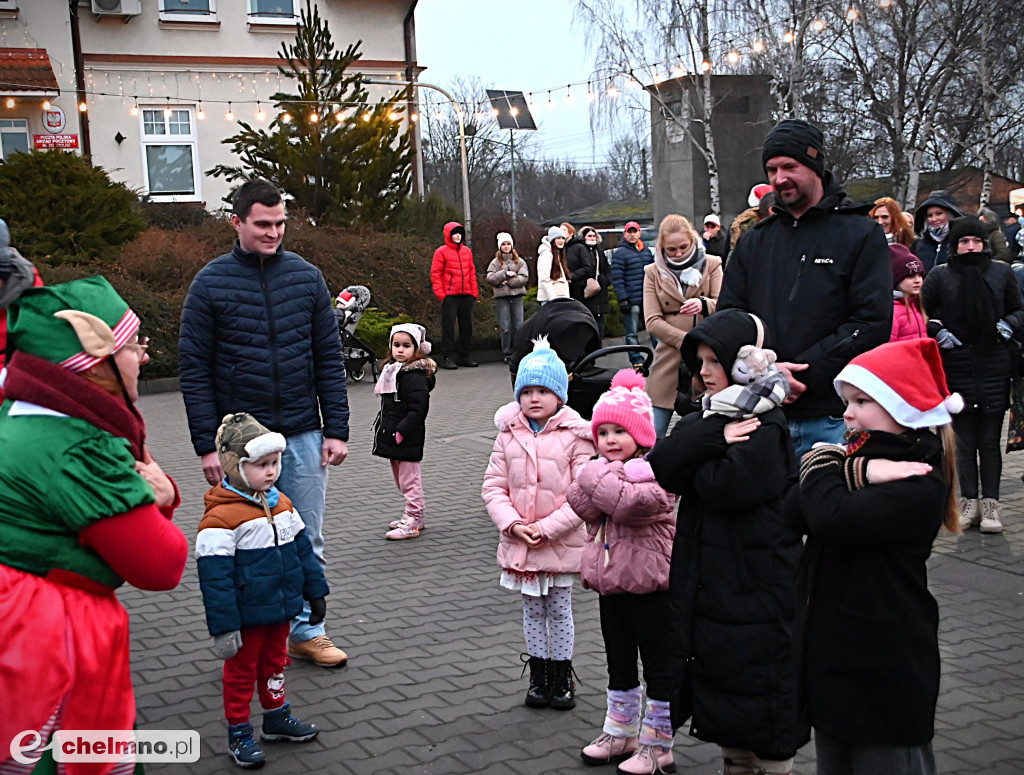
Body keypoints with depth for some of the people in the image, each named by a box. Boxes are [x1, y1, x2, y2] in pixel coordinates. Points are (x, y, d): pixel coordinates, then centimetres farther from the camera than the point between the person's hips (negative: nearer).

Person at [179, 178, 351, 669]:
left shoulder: (306, 277, 4)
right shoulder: (211, 283, -3)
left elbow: (329, 358, 6)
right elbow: (194, 369, -3)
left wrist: (336, 429, 1)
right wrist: (207, 444, -9)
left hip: (303, 436, 3)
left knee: (307, 543, 10)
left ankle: (306, 630, 25)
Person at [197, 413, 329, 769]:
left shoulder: (281, 503, 1)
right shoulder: (221, 517, -23)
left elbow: (302, 549, 11)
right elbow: (215, 576, -23)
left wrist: (315, 592, 13)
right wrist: (223, 628, -22)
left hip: (280, 610, 7)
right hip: (246, 616, -7)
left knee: (275, 663, 23)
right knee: (241, 672, 11)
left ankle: (277, 717, 41)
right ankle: (239, 733, 25)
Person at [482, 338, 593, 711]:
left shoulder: (575, 435, -10)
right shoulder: (508, 434, 1)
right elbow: (494, 486, 1)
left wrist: (549, 528, -18)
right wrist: (512, 524, -14)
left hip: (562, 541, -3)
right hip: (519, 542, 3)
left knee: (559, 610, 11)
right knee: (532, 610, 15)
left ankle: (562, 677, 25)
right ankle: (539, 675, 27)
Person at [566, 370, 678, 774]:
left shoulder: (657, 471, -13)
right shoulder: (599, 468, 9)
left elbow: (634, 504, -31)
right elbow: (582, 505, -8)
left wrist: (600, 476, -21)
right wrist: (617, 472, -17)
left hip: (650, 581, -7)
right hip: (610, 579, 7)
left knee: (658, 665, 5)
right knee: (619, 661, 19)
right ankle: (621, 733, 33)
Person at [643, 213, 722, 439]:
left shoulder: (711, 265, 8)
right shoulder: (654, 272, 8)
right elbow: (652, 322, -1)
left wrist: (704, 304, -26)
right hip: (669, 359, 1)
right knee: (653, 433, -1)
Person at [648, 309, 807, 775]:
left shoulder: (764, 426, -16)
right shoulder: (708, 415, 9)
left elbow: (728, 488, -27)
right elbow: (662, 467, -6)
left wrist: (694, 457, -10)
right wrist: (713, 438, -19)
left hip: (757, 585, -8)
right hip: (708, 579, 8)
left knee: (761, 697, 4)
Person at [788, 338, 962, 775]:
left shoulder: (921, 484, -18)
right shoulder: (853, 456, 9)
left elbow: (834, 518, -33)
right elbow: (795, 512, -6)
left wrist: (821, 466, -13)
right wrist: (856, 471, -19)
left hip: (885, 674, -8)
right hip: (831, 655, 8)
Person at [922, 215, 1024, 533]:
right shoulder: (939, 276, 4)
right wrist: (938, 331, -8)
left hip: (995, 366, 1)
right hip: (956, 367, 0)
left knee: (990, 441, 2)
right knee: (964, 441, 5)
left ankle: (990, 505, 7)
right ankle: (969, 502, 13)